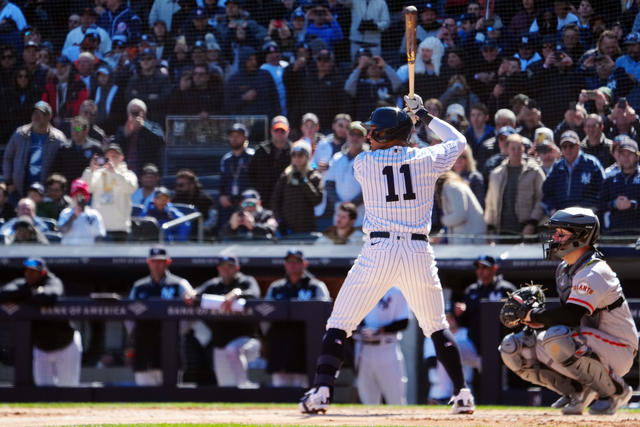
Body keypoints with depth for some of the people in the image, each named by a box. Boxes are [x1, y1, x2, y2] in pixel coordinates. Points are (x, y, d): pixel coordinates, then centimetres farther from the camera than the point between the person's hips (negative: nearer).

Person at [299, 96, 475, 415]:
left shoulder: (363, 163, 0)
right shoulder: (425, 159, 4)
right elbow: (458, 141, 23)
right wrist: (425, 117, 33)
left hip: (378, 253, -2)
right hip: (419, 253, 2)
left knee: (339, 325, 4)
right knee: (437, 328, 16)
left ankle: (321, 391, -9)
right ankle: (462, 393, 11)